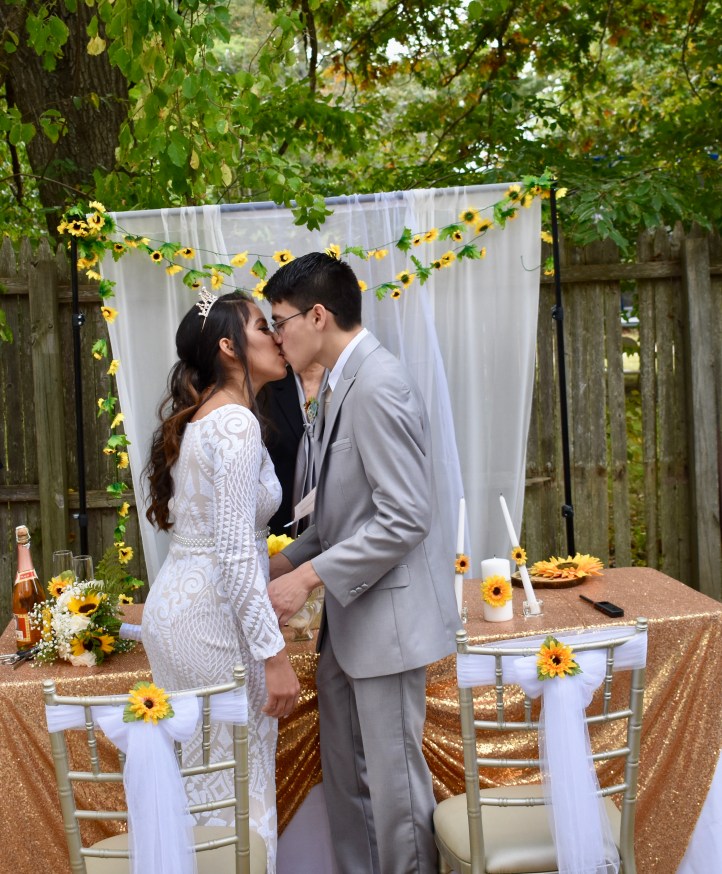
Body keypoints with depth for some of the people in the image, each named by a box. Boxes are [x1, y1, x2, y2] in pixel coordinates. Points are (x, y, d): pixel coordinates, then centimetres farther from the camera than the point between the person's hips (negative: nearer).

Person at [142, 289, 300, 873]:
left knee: (200, 779, 18)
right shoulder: (236, 424, -17)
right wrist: (275, 655, -21)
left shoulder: (198, 418, 12)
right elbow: (235, 553, -22)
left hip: (175, 602, 10)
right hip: (213, 613, -10)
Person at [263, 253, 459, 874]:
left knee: (393, 778, 2)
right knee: (345, 773, 18)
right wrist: (286, 562, 9)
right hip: (349, 614, 10)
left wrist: (308, 577, -21)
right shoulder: (345, 382, 12)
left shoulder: (378, 386, -19)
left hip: (387, 612, -10)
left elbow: (405, 518, -24)